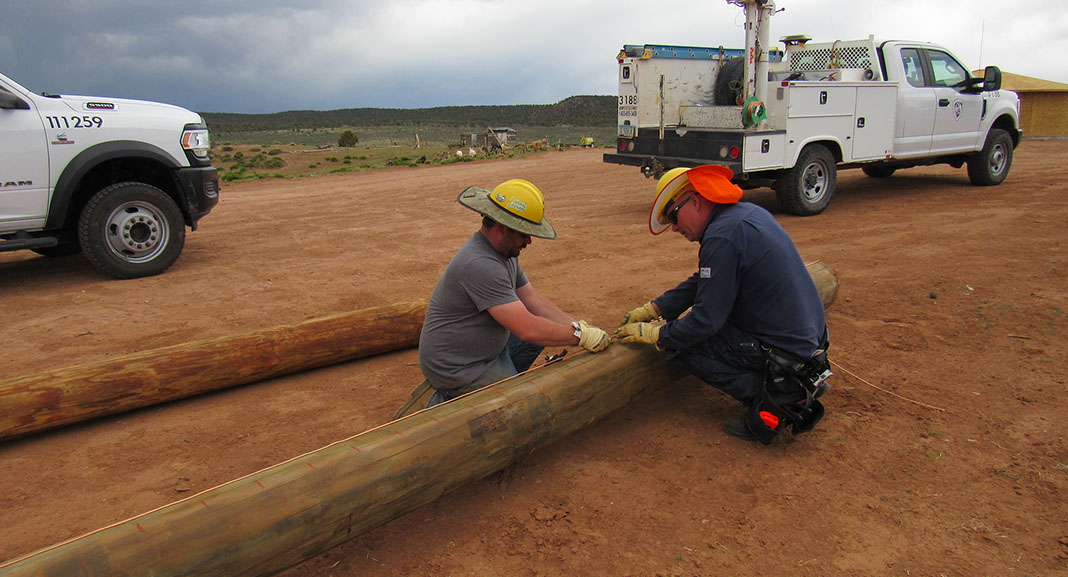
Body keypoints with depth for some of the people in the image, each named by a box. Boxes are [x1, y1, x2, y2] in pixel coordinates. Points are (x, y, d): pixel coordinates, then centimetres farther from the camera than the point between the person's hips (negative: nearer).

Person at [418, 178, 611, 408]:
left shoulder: (505, 251, 3)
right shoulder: (480, 266, -30)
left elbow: (533, 300, 8)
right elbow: (528, 329, -32)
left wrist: (580, 326, -2)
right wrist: (580, 334, -21)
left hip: (483, 346, 10)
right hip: (457, 368, -10)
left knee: (547, 329, 14)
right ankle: (453, 399, 1)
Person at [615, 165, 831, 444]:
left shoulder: (722, 237, -22)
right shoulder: (748, 213, 9)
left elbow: (706, 321, -20)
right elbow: (702, 282, 16)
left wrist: (654, 334, -6)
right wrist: (652, 309, 13)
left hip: (783, 350, -10)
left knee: (681, 344, -7)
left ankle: (773, 400, -6)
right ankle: (797, 388, 13)